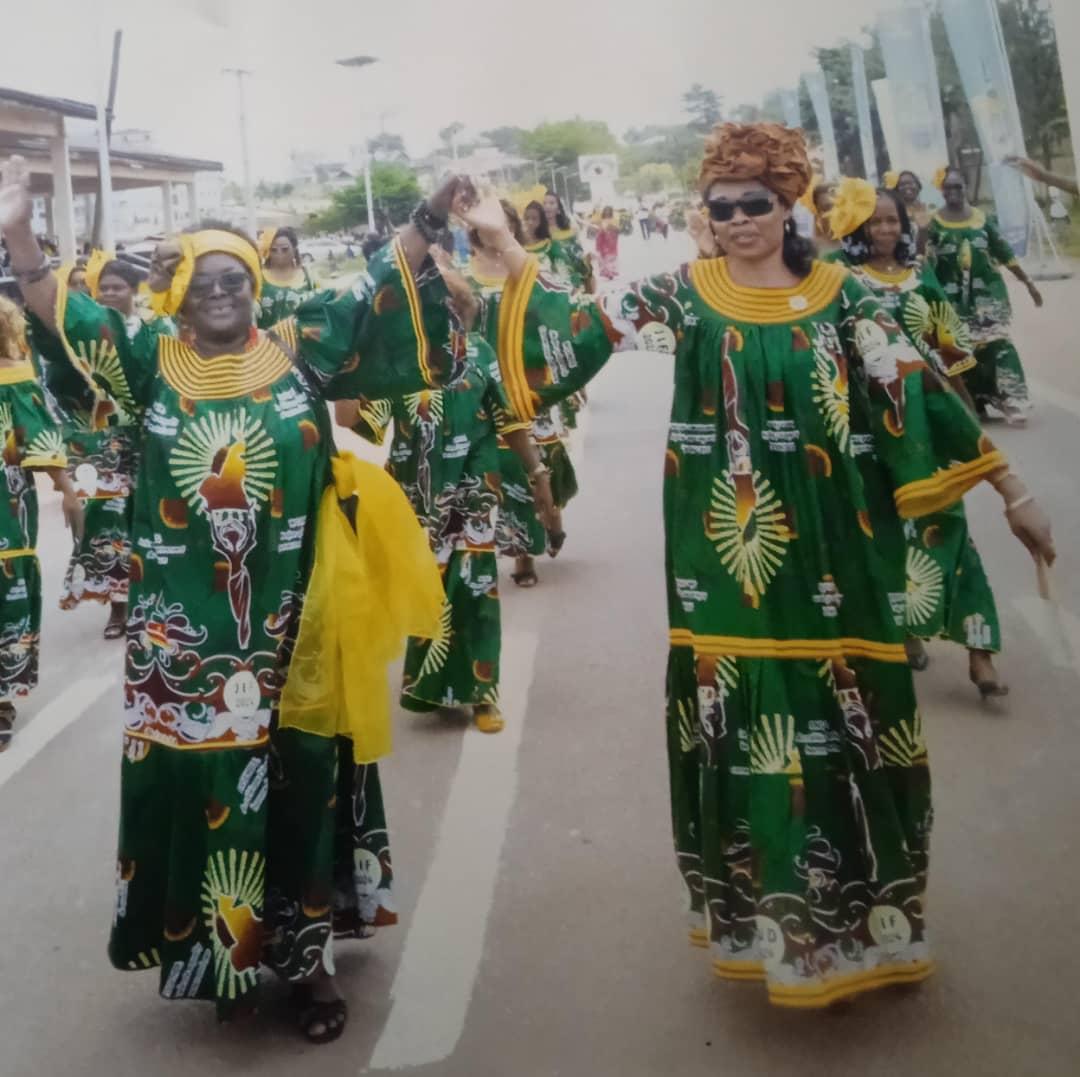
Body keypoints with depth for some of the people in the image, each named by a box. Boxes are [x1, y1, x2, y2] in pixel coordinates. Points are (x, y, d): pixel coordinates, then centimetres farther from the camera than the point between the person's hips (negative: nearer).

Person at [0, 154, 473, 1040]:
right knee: (203, 783, 7)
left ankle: (305, 952, 22)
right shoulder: (152, 365, 5)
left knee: (299, 782, 7)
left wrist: (426, 225, -11)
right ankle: (219, 952, 24)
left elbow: (377, 301, 1)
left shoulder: (302, 351, 4)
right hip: (187, 629, 0)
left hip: (290, 623, 0)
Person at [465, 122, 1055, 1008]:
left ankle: (861, 916, 27)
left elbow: (916, 388, 2)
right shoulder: (684, 294, 4)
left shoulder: (839, 295, 4)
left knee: (847, 720, 8)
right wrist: (504, 245, -9)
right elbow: (584, 327, -1)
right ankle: (774, 916, 22)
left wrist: (1013, 491, 1)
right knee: (745, 723, 4)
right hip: (732, 553, 0)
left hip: (830, 550, 1)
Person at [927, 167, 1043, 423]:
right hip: (954, 301, -1)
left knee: (998, 344, -6)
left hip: (988, 294, 1)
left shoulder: (983, 219, 6)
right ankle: (972, 405, 12)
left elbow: (1006, 254, 9)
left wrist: (1028, 283, 10)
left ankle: (1011, 401, -6)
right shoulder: (933, 223, -1)